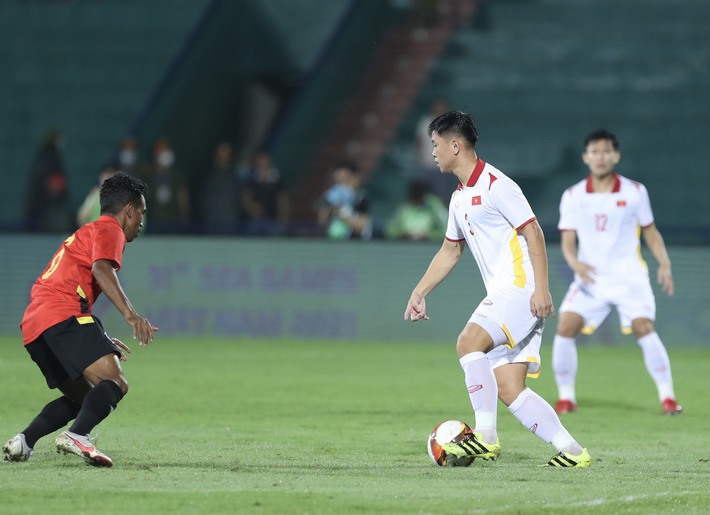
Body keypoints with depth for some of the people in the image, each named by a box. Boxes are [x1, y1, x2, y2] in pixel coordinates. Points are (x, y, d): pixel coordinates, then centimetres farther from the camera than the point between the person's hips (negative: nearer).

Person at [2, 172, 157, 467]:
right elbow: (101, 269, -16)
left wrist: (101, 341, 46)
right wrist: (130, 314, -28)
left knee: (83, 398, 17)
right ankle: (77, 436, -42)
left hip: (33, 326, 10)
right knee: (115, 382, -20)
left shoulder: (84, 234, 35)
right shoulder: (109, 230, 6)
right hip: (63, 316, -10)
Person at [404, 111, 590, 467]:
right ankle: (571, 451, -2)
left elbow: (533, 233, -13)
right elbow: (450, 251, 31)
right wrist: (419, 292, 27)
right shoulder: (459, 198, 20)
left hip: (521, 287, -9)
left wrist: (541, 289, -20)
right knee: (508, 390, -2)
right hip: (503, 294, 9)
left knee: (468, 342, -23)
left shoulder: (495, 184, -9)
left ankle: (485, 437, -21)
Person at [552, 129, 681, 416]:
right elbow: (568, 242, 3)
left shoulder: (635, 192, 1)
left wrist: (664, 263, -5)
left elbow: (650, 231, 9)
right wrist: (575, 263, -18)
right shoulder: (573, 196, 3)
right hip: (590, 279, 2)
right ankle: (566, 397, 0)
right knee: (565, 328, -14)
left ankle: (667, 397, -9)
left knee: (643, 328, -19)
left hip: (629, 276, -2)